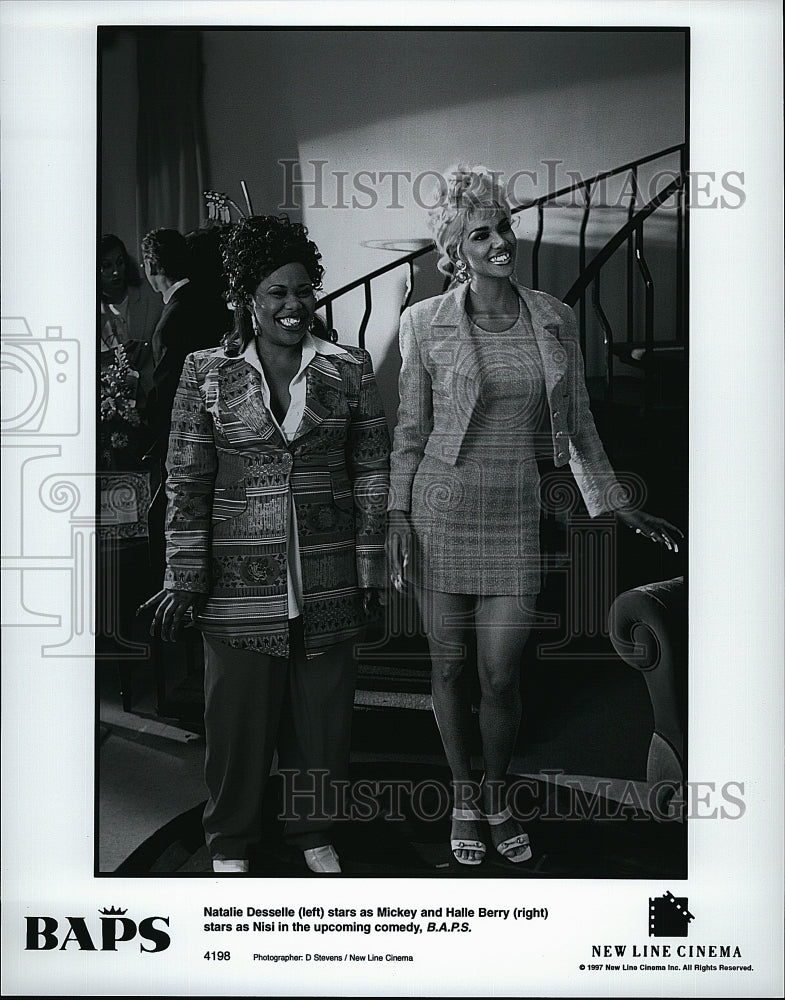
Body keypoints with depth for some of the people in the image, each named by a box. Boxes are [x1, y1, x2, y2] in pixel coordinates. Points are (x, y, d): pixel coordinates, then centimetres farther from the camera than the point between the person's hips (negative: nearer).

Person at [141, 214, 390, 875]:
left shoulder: (349, 370, 3)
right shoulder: (208, 374, 1)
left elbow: (372, 473, 5)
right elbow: (188, 481, 1)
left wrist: (371, 569, 2)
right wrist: (185, 578, -3)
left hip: (327, 581, 1)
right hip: (240, 582, -1)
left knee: (322, 713, 10)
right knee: (239, 714, 7)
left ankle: (314, 831, 31)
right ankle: (231, 843, 27)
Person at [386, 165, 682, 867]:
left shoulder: (555, 319, 3)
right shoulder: (427, 322, -3)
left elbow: (577, 425, 10)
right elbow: (412, 428, 3)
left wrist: (619, 508, 9)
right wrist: (399, 514, -3)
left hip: (515, 518, 1)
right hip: (440, 511, -1)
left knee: (501, 675, 0)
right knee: (450, 666, 9)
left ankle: (499, 796, 26)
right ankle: (464, 798, 30)